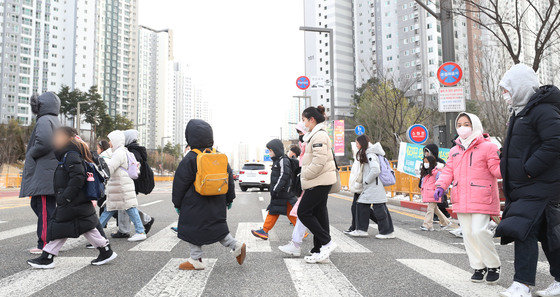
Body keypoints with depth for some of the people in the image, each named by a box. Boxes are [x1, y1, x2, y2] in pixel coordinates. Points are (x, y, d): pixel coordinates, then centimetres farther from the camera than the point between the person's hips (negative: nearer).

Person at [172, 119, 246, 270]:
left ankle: (196, 260, 13)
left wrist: (177, 203, 4)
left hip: (195, 204, -6)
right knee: (217, 227, 16)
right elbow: (229, 179, 10)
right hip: (216, 204, 6)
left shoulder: (190, 159, -12)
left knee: (194, 230, 7)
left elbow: (180, 184, -7)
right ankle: (236, 246, 4)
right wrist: (229, 199, 19)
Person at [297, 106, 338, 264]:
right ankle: (320, 251, 15)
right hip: (321, 181, 10)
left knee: (303, 212, -6)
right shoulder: (315, 135, 19)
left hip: (320, 181, -10)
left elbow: (319, 161, -22)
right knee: (318, 213, 10)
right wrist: (305, 177, 17)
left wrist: (305, 175, -12)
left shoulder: (319, 135, -14)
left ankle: (327, 242, -2)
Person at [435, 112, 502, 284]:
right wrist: (441, 186, -2)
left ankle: (494, 265, 8)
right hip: (461, 200, 6)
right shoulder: (454, 151, 17)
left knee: (479, 231, -14)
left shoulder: (487, 147, 0)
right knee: (468, 234, 7)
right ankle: (479, 267, 21)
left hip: (481, 199, -6)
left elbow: (497, 171, -5)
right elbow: (448, 171, 14)